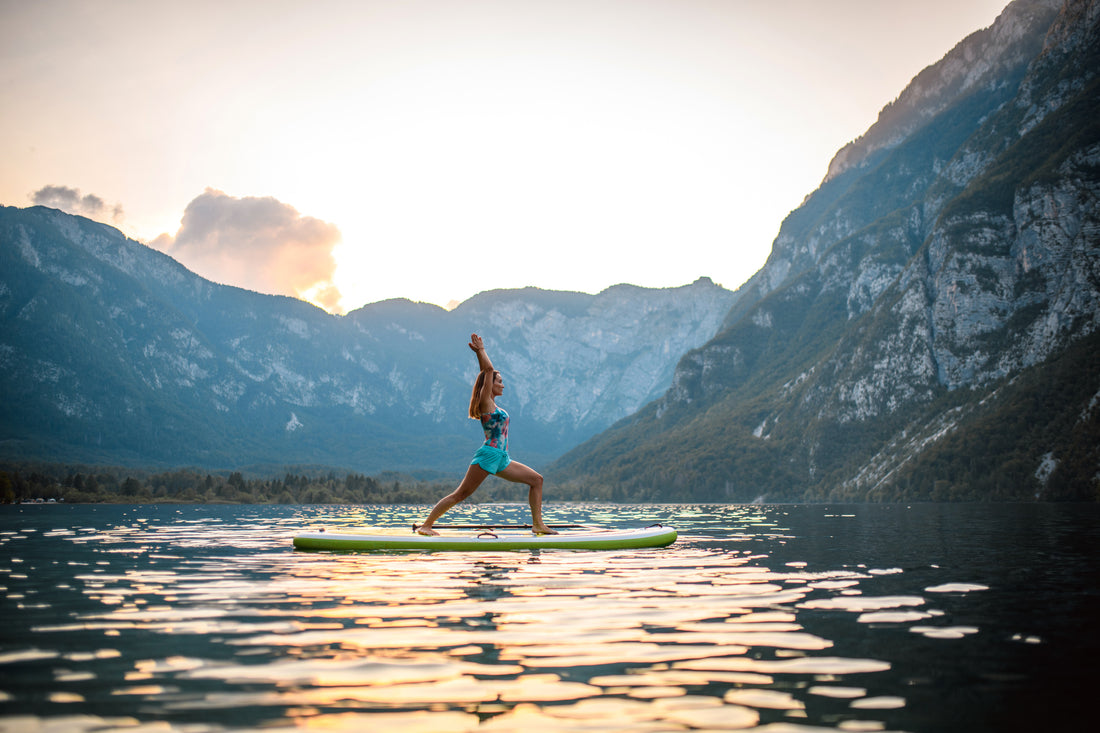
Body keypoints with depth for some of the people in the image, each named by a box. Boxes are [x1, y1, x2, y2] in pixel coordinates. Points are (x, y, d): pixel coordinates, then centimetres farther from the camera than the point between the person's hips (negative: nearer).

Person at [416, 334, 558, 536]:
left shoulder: (490, 402, 17)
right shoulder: (485, 401, -5)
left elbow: (486, 372, 27)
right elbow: (488, 370, -11)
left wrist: (479, 352, 24)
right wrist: (481, 351, 0)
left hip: (501, 459, 9)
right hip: (488, 455, -9)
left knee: (536, 479, 5)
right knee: (460, 494, -8)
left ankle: (537, 524, 0)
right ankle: (426, 525, -2)